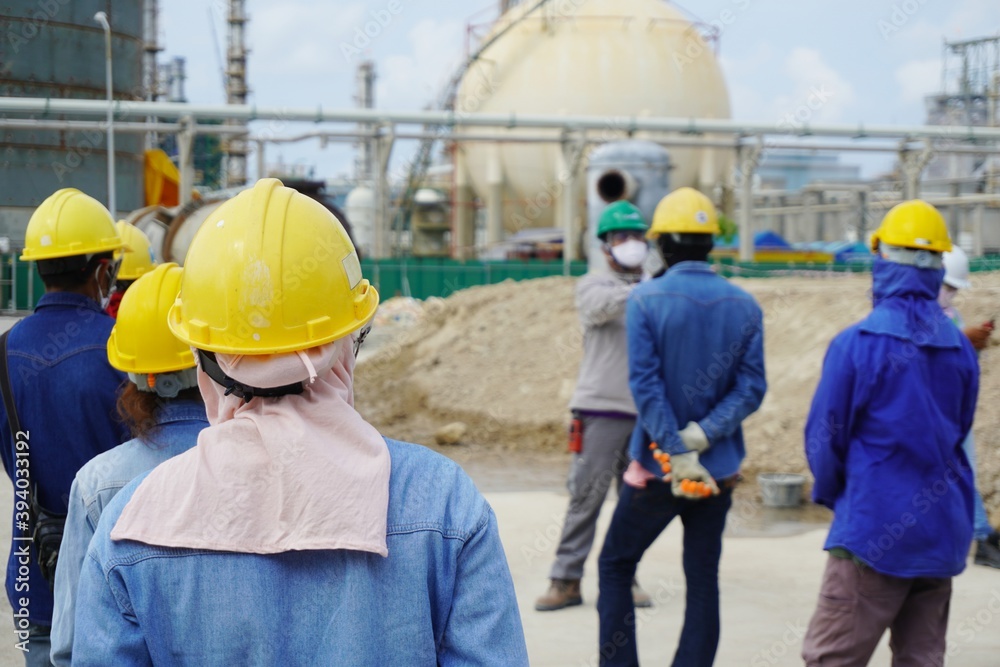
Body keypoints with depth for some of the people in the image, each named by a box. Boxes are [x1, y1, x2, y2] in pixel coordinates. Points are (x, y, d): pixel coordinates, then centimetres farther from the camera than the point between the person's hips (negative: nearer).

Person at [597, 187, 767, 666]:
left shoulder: (645, 300, -9)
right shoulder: (745, 307, 1)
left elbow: (645, 385, -15)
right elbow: (751, 388, -4)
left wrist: (676, 453, -15)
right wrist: (703, 435, -11)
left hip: (656, 466, -3)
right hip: (719, 472, 3)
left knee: (615, 566, 14)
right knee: (703, 581, 9)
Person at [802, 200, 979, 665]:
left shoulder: (857, 343, -12)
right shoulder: (960, 348, 4)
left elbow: (825, 437, -5)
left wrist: (833, 495, 13)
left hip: (875, 531, -6)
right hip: (943, 532, 6)